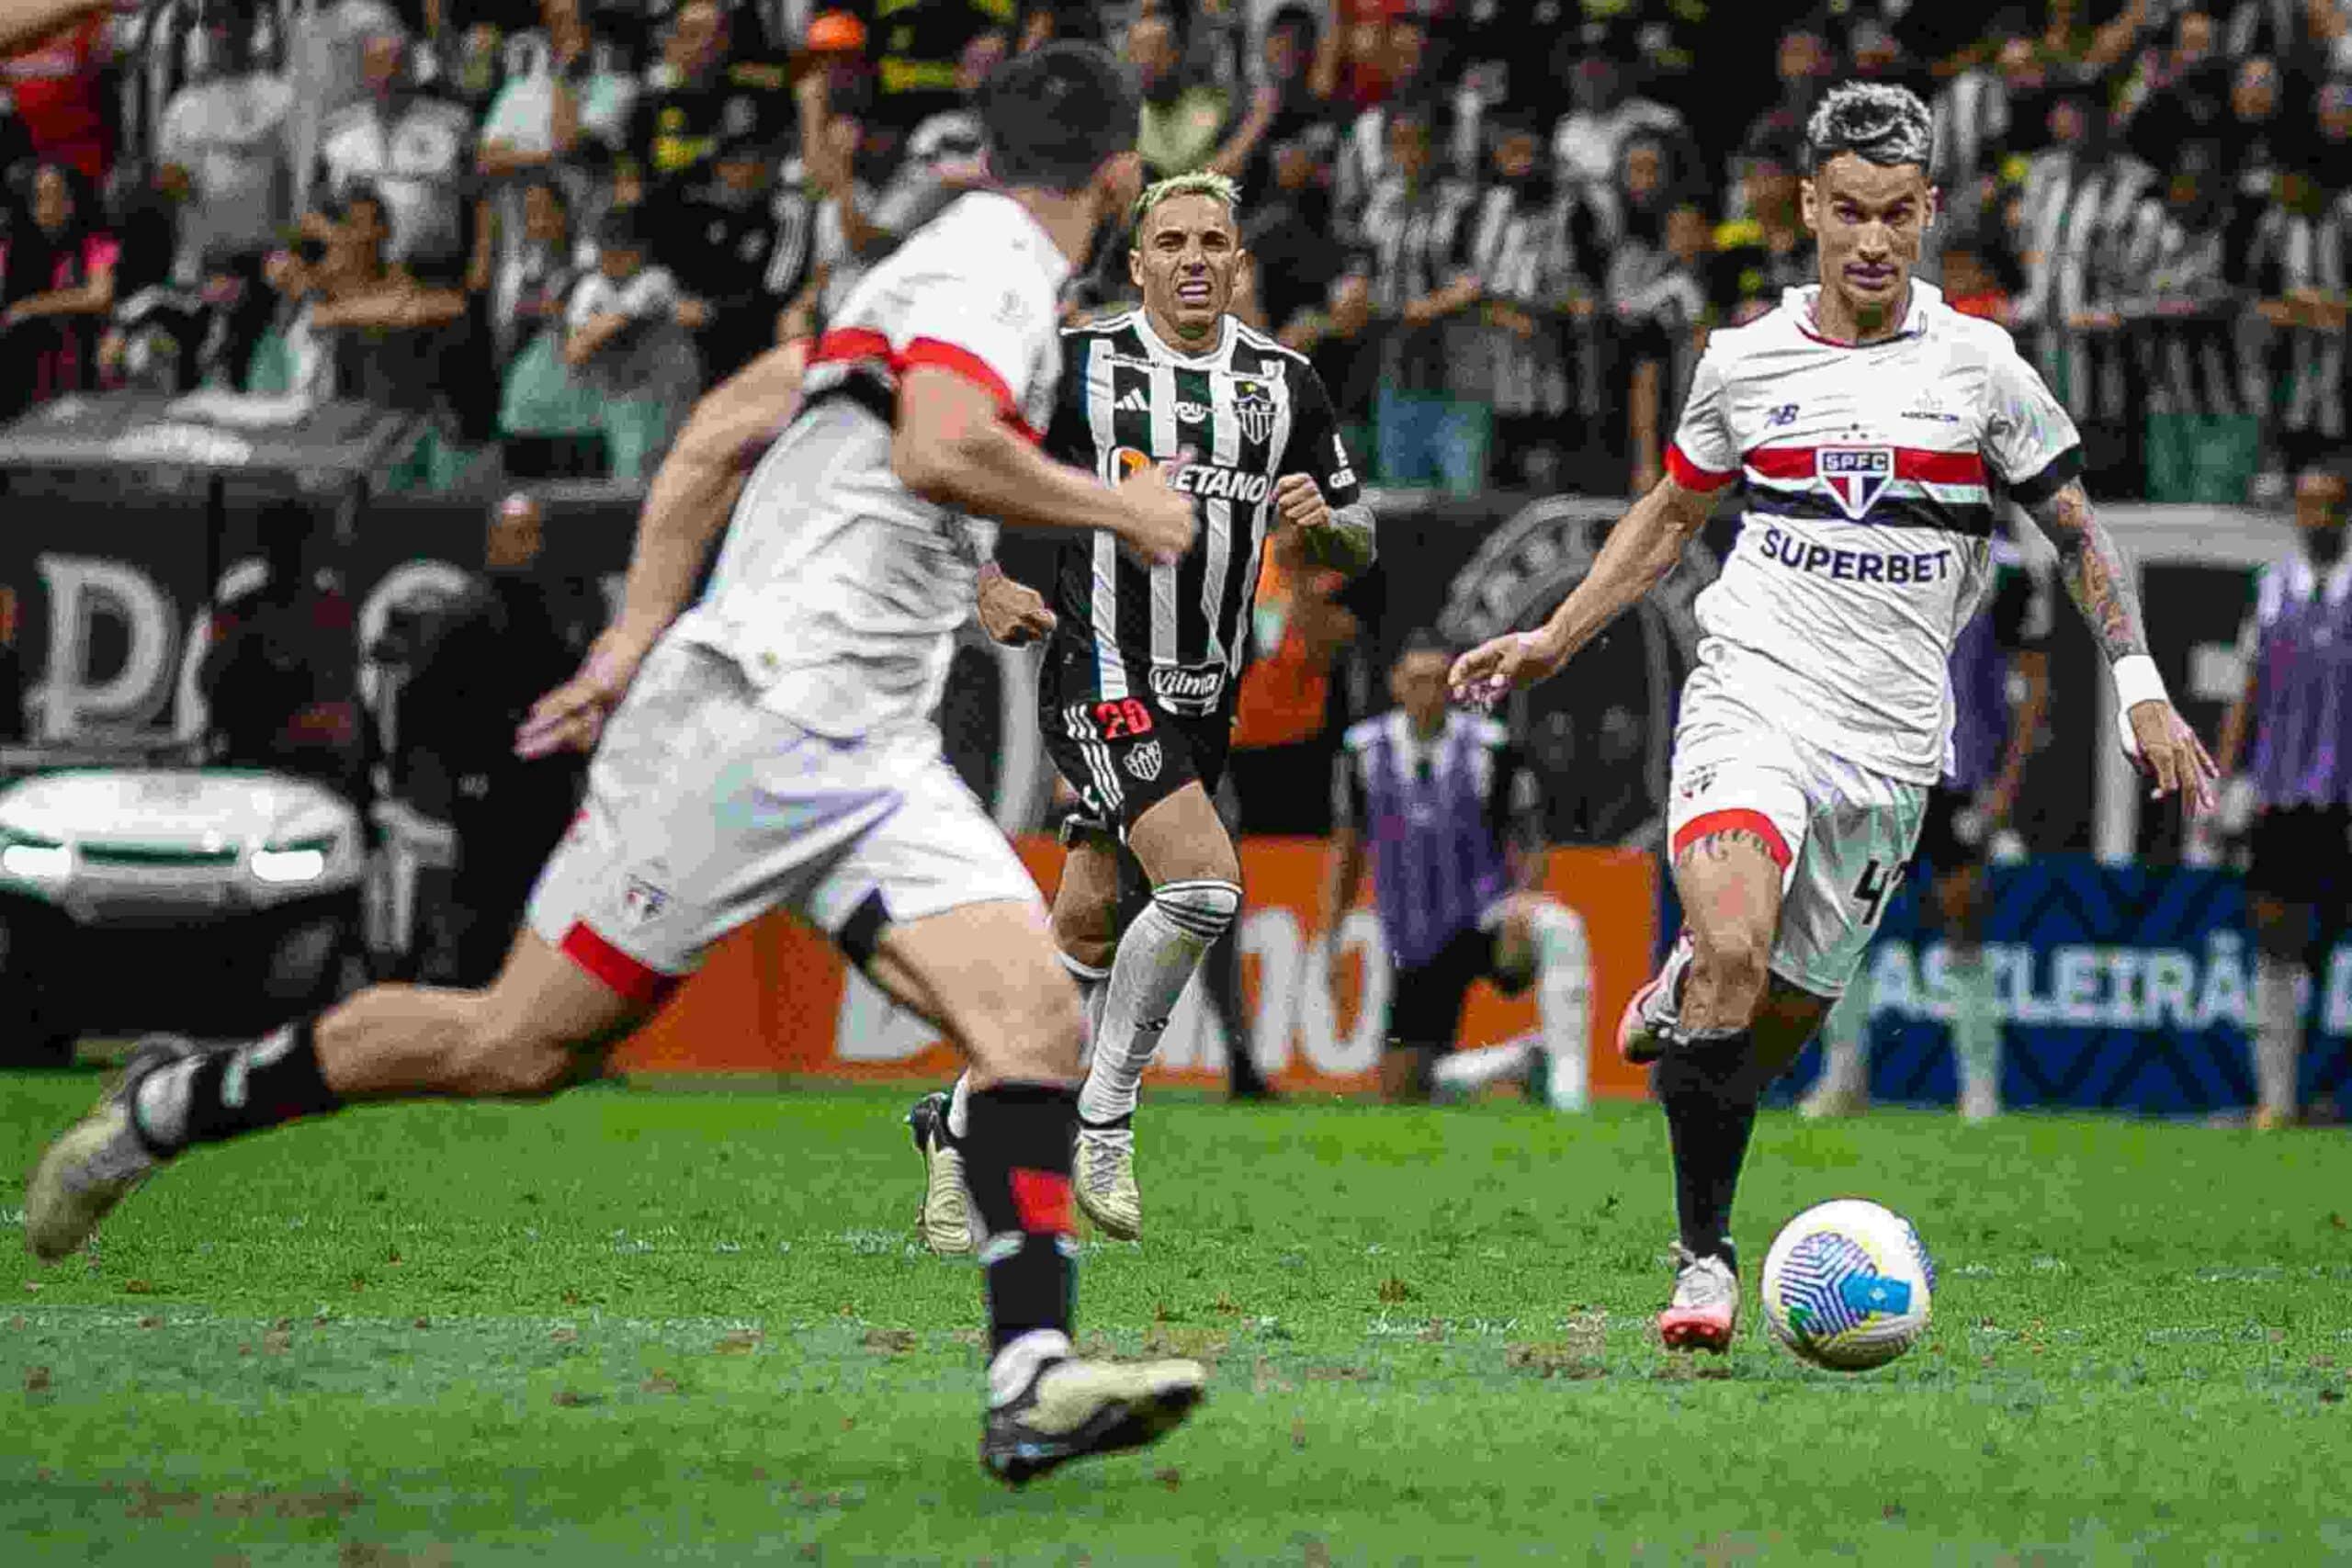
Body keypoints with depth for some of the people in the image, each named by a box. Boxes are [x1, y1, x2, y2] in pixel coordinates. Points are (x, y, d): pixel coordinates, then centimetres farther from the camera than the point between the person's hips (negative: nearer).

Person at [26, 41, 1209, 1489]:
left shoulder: (928, 270, 19)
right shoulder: (994, 261, -8)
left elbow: (717, 436, 21)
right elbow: (937, 449, -27)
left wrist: (636, 645, 19)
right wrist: (1115, 509, -12)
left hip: (869, 755, 9)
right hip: (753, 716, -9)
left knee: (1037, 1017, -9)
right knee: (518, 1044, -3)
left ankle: (1035, 1381, -19)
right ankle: (175, 1106, 15)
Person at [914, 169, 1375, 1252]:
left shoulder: (1284, 383, 8)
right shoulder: (1078, 364, -4)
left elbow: (1357, 546, 13)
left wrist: (1324, 519, -10)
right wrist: (986, 587, -10)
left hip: (1208, 695, 5)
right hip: (1102, 677, -5)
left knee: (1087, 924, 6)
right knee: (1204, 882, -22)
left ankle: (958, 1126, 21)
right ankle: (1102, 1120, -7)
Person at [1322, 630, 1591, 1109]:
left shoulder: (1490, 750, -7)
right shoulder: (1364, 752, 1)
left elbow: (1529, 850, -1)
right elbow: (1347, 851, 14)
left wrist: (1524, 903, -22)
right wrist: (1330, 943, 10)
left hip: (1485, 922, -3)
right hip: (1415, 945, 3)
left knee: (1558, 926, -38)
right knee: (1401, 1096, -1)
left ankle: (1566, 1066, -27)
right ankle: (1526, 1060, 20)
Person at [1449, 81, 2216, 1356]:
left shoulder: (1977, 366, 2)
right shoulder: (1743, 362, 5)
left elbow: (2078, 532, 9)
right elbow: (1668, 517, 20)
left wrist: (2140, 688, -1)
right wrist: (1550, 643, 14)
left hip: (1887, 744, 1)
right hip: (1752, 696, -1)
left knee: (1782, 1021, 4)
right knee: (1734, 952, -26)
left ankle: (1680, 1001, 42)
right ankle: (1703, 1257, -15)